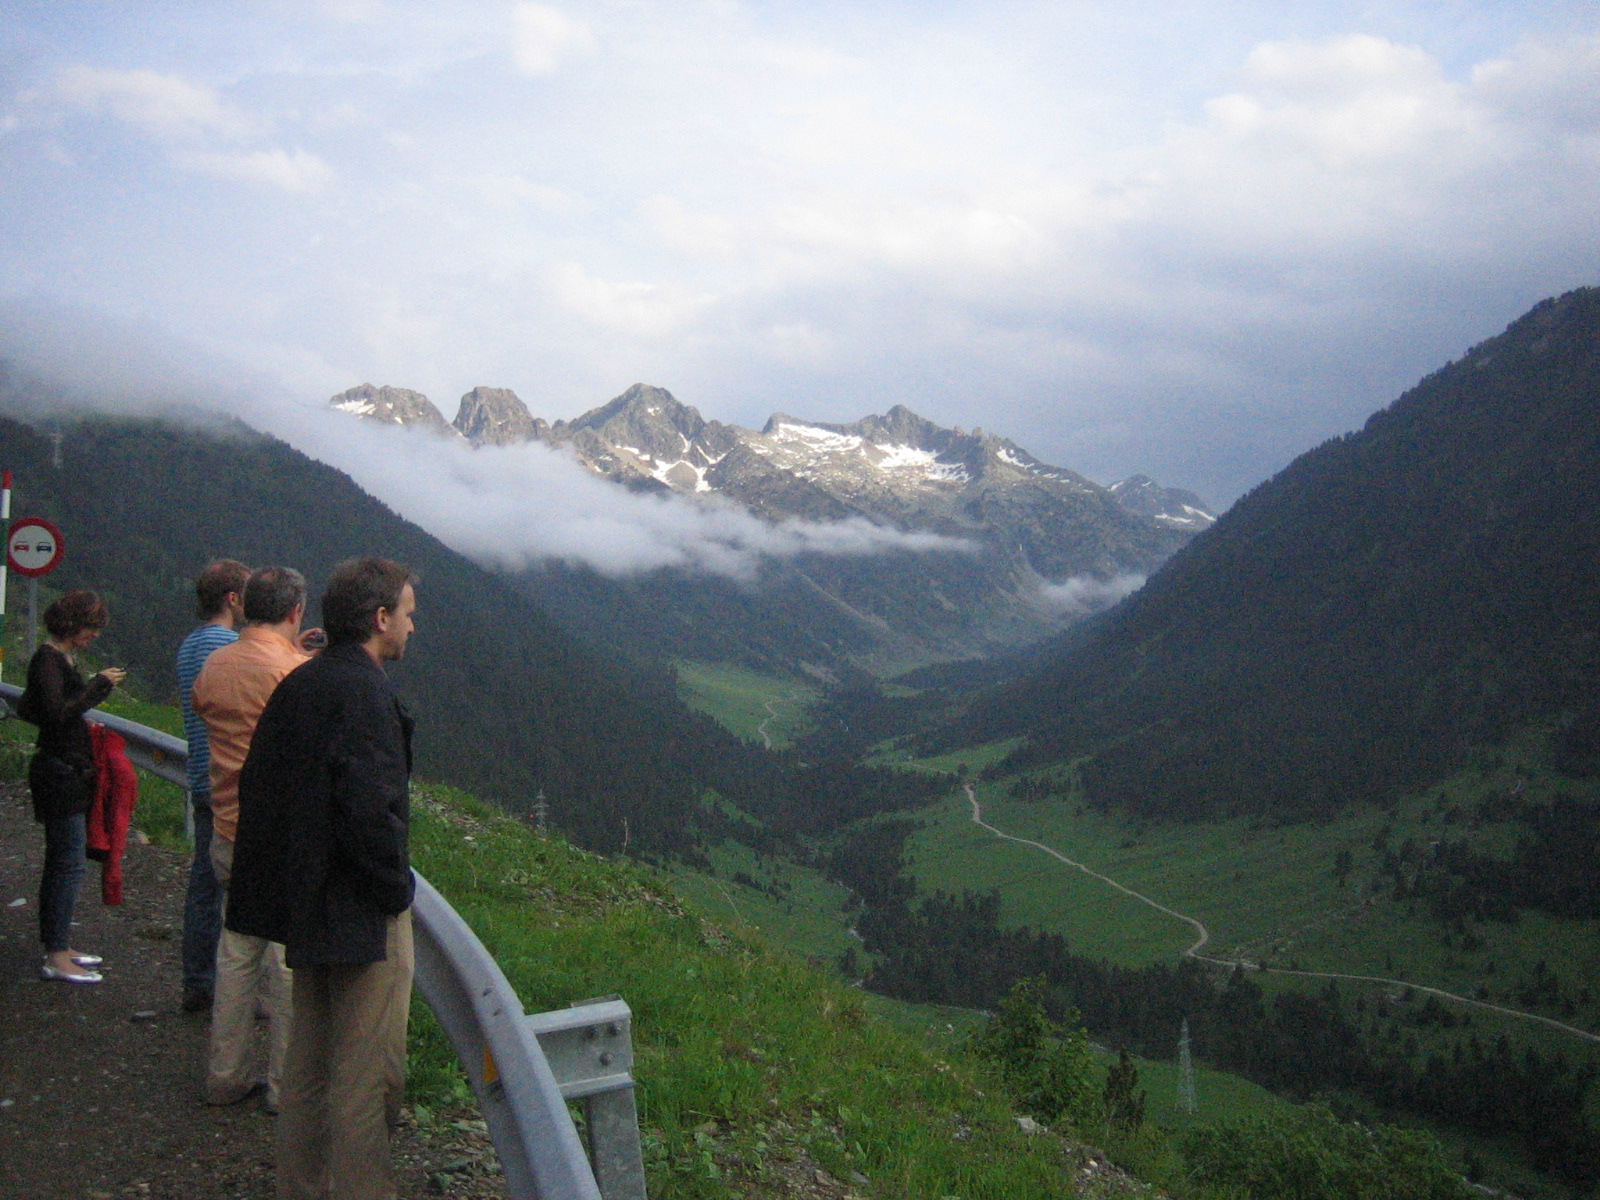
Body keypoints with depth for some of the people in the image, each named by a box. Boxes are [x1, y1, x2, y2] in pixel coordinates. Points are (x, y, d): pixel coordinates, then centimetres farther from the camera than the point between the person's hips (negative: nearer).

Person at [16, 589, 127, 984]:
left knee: (60, 862, 15)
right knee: (68, 864, -8)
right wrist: (99, 685, -20)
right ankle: (56, 958, -3)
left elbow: (27, 709, 22)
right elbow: (58, 712, -26)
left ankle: (58, 947, 24)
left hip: (68, 770, 10)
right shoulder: (48, 660, -15)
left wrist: (79, 723, 15)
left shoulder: (62, 658, 13)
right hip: (61, 771, -10)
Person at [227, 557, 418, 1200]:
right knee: (365, 1074, 1)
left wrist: (294, 884, 15)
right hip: (362, 916, -9)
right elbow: (372, 809, -26)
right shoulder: (365, 692, -20)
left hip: (304, 905, 9)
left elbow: (256, 788, 12)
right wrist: (396, 888, -11)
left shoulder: (296, 685, 7)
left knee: (309, 1062, 20)